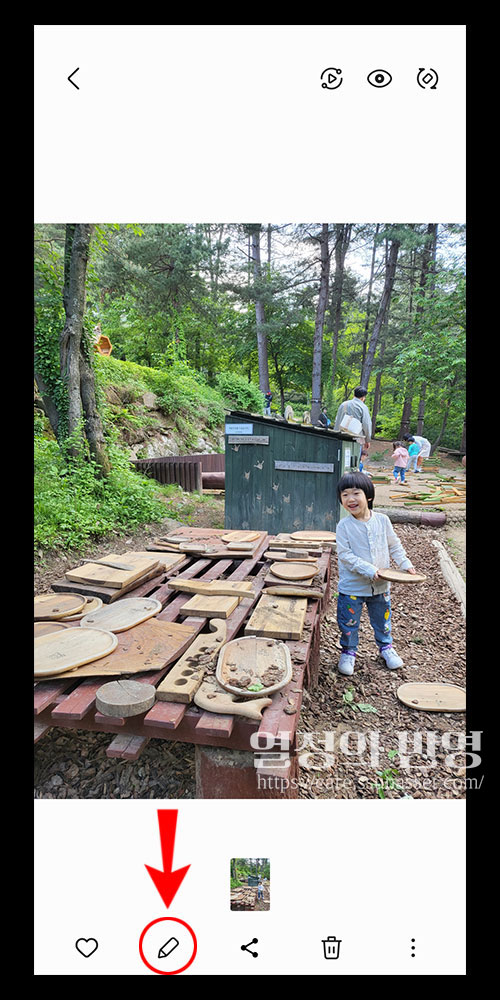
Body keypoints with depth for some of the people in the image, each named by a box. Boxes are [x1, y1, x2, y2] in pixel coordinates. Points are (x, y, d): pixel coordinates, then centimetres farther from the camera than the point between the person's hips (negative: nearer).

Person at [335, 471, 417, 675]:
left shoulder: (382, 520, -5)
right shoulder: (344, 525, -14)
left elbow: (394, 545, 8)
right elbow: (344, 554, -18)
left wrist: (405, 564, -1)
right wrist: (369, 570, -25)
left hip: (380, 585, 3)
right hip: (352, 586, -3)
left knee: (382, 618, 20)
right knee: (348, 622, 7)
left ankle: (386, 646, 43)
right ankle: (348, 651, 30)